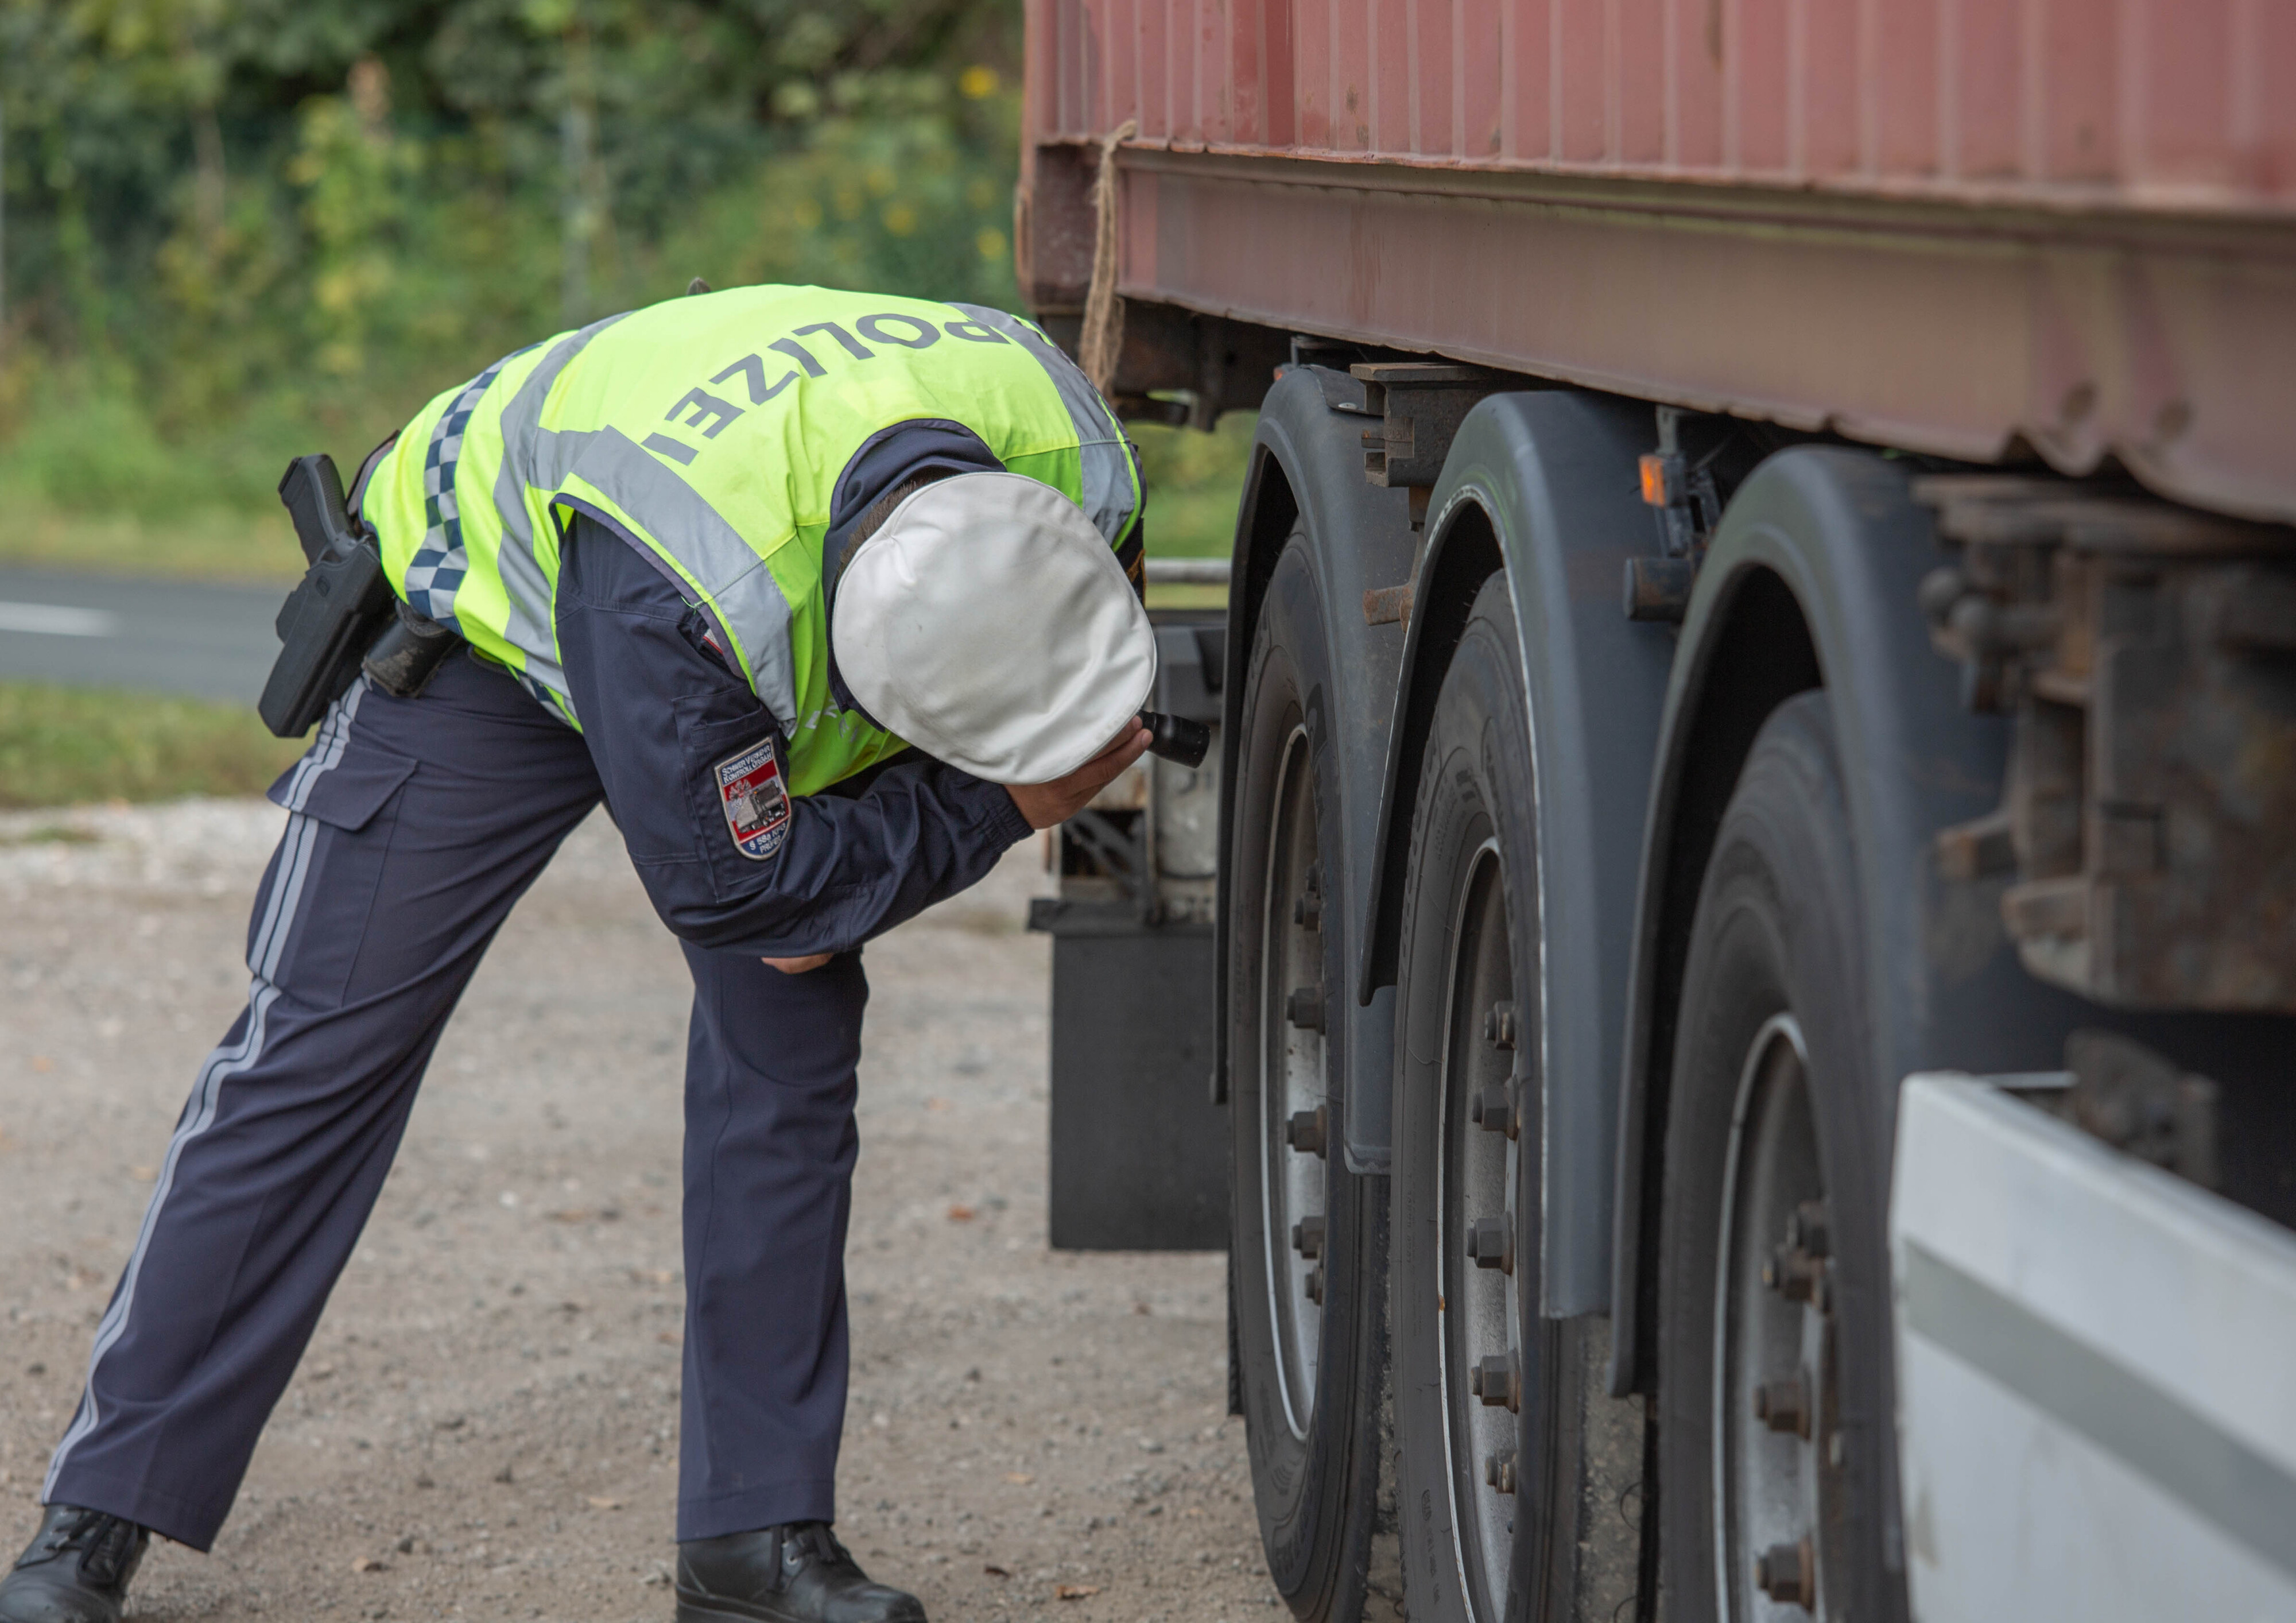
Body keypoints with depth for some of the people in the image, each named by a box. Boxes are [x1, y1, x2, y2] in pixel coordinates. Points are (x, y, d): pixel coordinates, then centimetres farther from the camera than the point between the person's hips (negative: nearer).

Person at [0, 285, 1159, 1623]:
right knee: (321, 1046, -5)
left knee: (793, 1031, -5)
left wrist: (837, 893, -12)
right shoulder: (686, 565, -47)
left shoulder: (1067, 447, -30)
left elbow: (1083, 667, -6)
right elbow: (726, 887, -33)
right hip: (496, 612, -5)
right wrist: (1001, 808, -28)